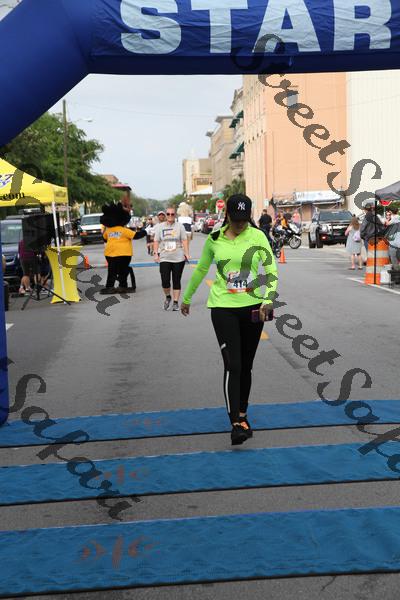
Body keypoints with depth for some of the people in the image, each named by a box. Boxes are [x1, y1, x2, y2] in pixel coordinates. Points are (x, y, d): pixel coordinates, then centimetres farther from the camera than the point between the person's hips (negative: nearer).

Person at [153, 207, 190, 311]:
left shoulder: (180, 226, 5)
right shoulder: (160, 226, 8)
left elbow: (184, 240, 2)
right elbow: (156, 241, 8)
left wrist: (187, 253, -6)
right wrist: (156, 253, -2)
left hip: (178, 258, 0)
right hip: (164, 258, 1)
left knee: (176, 281, 4)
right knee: (165, 281, -8)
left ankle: (176, 302, 13)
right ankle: (167, 297, 20)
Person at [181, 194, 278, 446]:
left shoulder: (257, 236, -2)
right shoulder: (214, 239, 2)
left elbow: (271, 270, -6)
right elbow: (200, 270, 16)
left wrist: (268, 299, -21)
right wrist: (186, 298, 25)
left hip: (253, 307, 1)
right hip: (223, 307, -1)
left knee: (246, 366, 11)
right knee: (232, 365, -12)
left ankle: (242, 415, 29)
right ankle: (237, 424, -12)